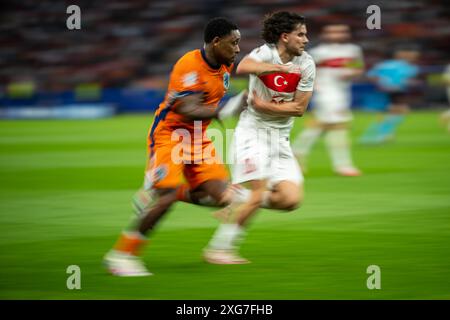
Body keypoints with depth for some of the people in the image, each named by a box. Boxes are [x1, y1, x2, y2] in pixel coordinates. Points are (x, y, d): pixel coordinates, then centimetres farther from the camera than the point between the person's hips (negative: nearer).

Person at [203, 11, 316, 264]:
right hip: (253, 131, -5)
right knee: (258, 193, -17)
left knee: (292, 199, -7)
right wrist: (278, 67, -47)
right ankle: (218, 248, -6)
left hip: (280, 137, 5)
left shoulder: (306, 65, 0)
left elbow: (299, 108, 0)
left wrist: (265, 105, -11)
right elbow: (243, 67, -36)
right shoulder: (266, 53, -12)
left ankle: (237, 207, 13)